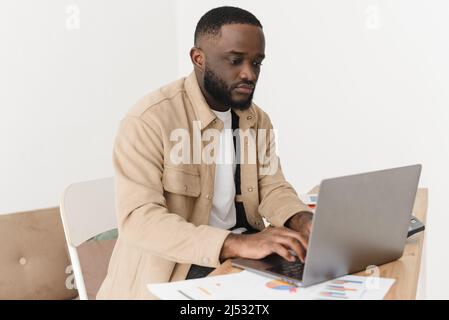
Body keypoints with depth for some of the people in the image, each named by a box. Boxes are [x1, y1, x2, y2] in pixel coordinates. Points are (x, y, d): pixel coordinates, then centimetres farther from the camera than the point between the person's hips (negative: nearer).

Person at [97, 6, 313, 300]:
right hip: (172, 267, -6)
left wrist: (304, 221, -21)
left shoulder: (258, 119, 7)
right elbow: (138, 218, -25)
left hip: (245, 254, 6)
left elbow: (273, 187, 2)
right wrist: (236, 244, -35)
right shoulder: (149, 120, -18)